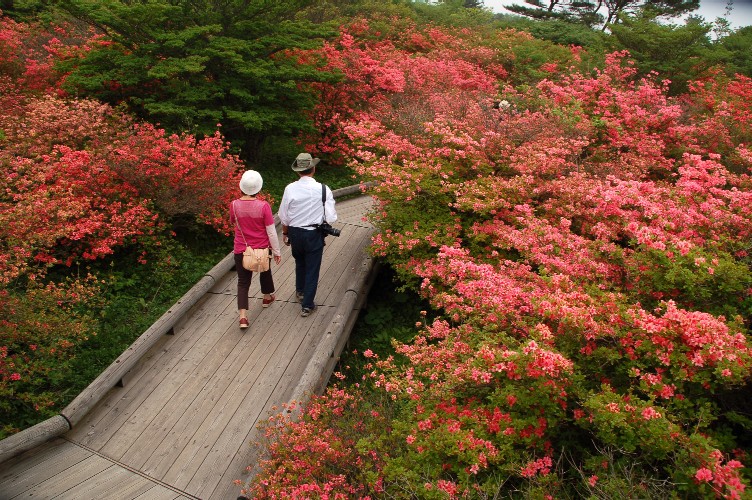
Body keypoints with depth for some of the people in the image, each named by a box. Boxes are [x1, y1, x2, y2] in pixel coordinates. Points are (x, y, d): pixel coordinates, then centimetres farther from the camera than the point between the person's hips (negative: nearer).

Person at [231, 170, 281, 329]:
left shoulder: (234, 205, -12)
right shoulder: (263, 206, -19)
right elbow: (271, 232, -14)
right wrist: (277, 251, -2)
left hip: (241, 250, 1)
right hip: (262, 249, -1)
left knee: (243, 282, 9)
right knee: (265, 272, 27)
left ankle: (243, 316, -2)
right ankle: (267, 297, 50)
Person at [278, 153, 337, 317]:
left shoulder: (290, 189, -13)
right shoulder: (323, 189, -17)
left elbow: (284, 216, -4)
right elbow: (330, 217, -15)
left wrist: (285, 233, 12)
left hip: (295, 233, 3)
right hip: (314, 234, -3)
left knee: (300, 262, 28)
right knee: (312, 269, 12)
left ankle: (300, 292, 50)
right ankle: (307, 305, 18)